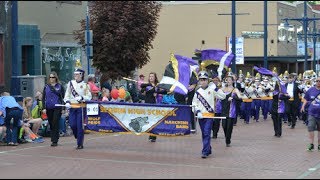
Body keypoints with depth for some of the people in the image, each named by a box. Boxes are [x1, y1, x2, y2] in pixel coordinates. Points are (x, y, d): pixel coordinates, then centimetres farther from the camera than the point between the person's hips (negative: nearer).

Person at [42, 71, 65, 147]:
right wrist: (44, 108, 1)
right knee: (51, 124, 8)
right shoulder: (46, 87, 10)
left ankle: (55, 141, -8)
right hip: (49, 108, 3)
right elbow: (44, 98, 11)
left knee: (55, 124, -9)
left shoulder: (60, 86, 4)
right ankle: (53, 140, 18)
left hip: (57, 107, -3)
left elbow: (63, 97, 5)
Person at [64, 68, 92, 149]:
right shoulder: (70, 83, 8)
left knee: (80, 126, -4)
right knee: (73, 125, -2)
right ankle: (78, 138, 26)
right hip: (72, 107, 3)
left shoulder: (85, 85, 0)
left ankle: (80, 144, 4)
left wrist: (81, 98, -19)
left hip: (81, 108, -3)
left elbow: (89, 97, -2)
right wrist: (67, 102, -5)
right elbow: (67, 94, 12)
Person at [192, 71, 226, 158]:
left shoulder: (211, 89, -1)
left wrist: (216, 89, -17)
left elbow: (223, 96, -7)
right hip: (201, 116, 4)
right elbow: (194, 103, 9)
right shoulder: (198, 92, 7)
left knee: (207, 133, -13)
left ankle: (205, 151, -15)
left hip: (209, 115, -4)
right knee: (204, 134, 12)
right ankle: (208, 150, 26)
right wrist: (197, 111, -7)